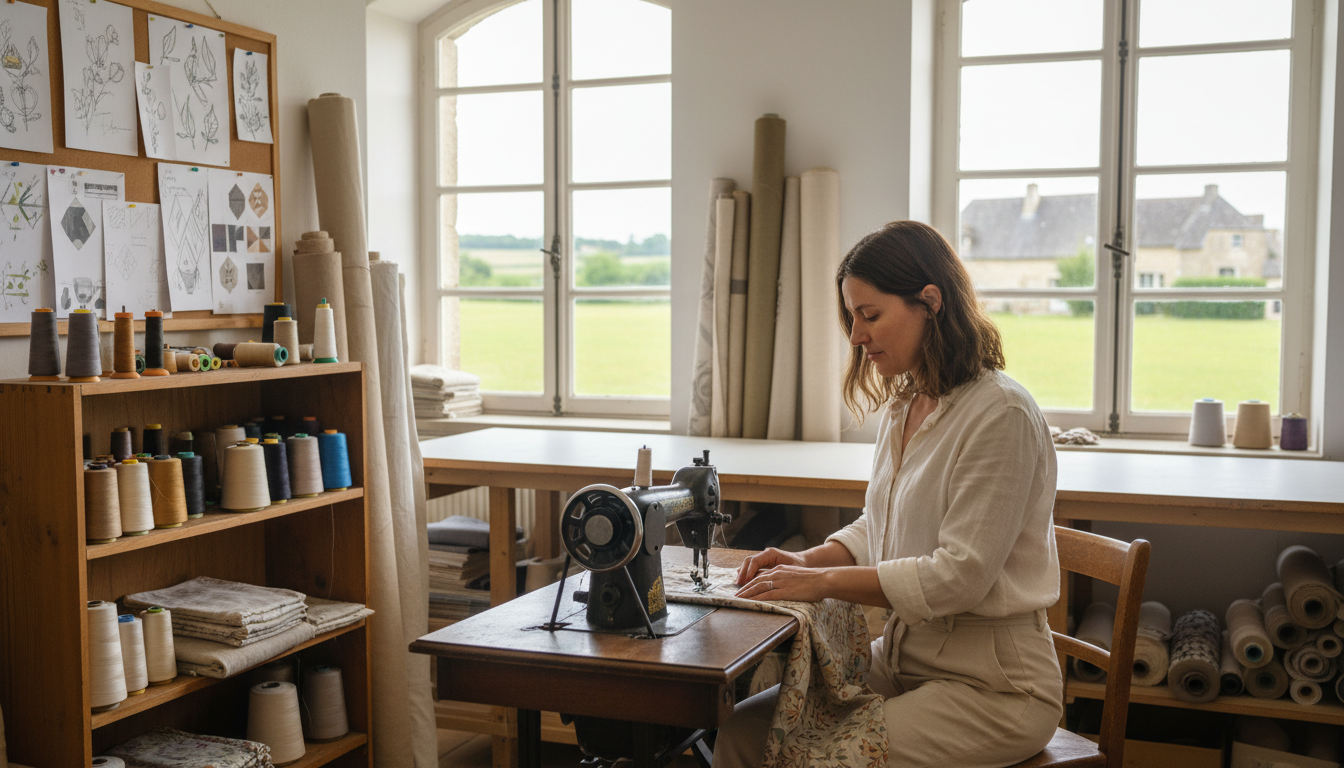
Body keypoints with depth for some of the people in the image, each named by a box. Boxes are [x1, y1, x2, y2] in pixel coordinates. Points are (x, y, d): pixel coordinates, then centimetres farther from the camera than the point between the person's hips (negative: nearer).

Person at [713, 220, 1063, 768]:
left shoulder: (1001, 414, -18)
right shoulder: (901, 409, 9)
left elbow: (959, 574, -21)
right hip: (901, 657, 8)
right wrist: (806, 560, 0)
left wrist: (823, 582, -17)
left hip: (990, 682, -8)